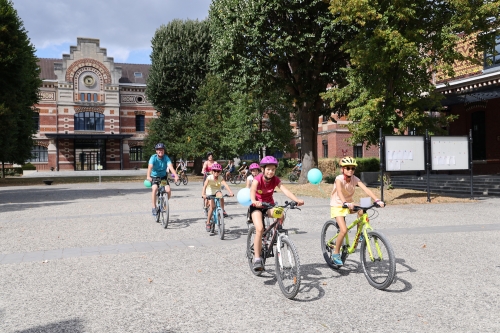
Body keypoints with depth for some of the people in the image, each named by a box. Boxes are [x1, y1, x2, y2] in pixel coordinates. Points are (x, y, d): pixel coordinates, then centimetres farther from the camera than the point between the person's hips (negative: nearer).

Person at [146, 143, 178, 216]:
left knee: (168, 190, -20)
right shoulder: (153, 158, -19)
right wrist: (148, 176, -54)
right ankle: (154, 207, -18)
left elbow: (171, 167, -31)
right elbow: (150, 167, -35)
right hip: (154, 177, -1)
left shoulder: (166, 158, -16)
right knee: (155, 188, -29)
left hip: (163, 176, 2)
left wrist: (176, 176, -49)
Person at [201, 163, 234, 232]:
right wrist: (203, 194, -51)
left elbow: (225, 185, -31)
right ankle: (208, 223, -5)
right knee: (212, 206, -17)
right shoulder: (209, 178, -20)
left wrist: (230, 192, -48)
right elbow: (205, 186, -33)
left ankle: (222, 210, -8)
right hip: (210, 193, -2)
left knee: (221, 197, -33)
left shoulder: (221, 178, -16)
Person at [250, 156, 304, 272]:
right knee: (260, 229, -24)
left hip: (269, 205, 3)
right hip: (257, 206, -3)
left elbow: (285, 190, -25)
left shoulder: (275, 180, -10)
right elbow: (252, 190, -38)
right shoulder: (257, 179, -19)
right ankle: (257, 259, -16)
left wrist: (297, 200, -42)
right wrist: (254, 201, -60)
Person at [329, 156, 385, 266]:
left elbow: (366, 189, -22)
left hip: (349, 204, 5)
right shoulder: (339, 179, -21)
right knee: (344, 230, -20)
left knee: (362, 211, -24)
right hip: (337, 206, -5)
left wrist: (377, 200, -37)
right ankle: (335, 254, 0)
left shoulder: (355, 179, -9)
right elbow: (339, 192, -39)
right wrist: (345, 203, -57)